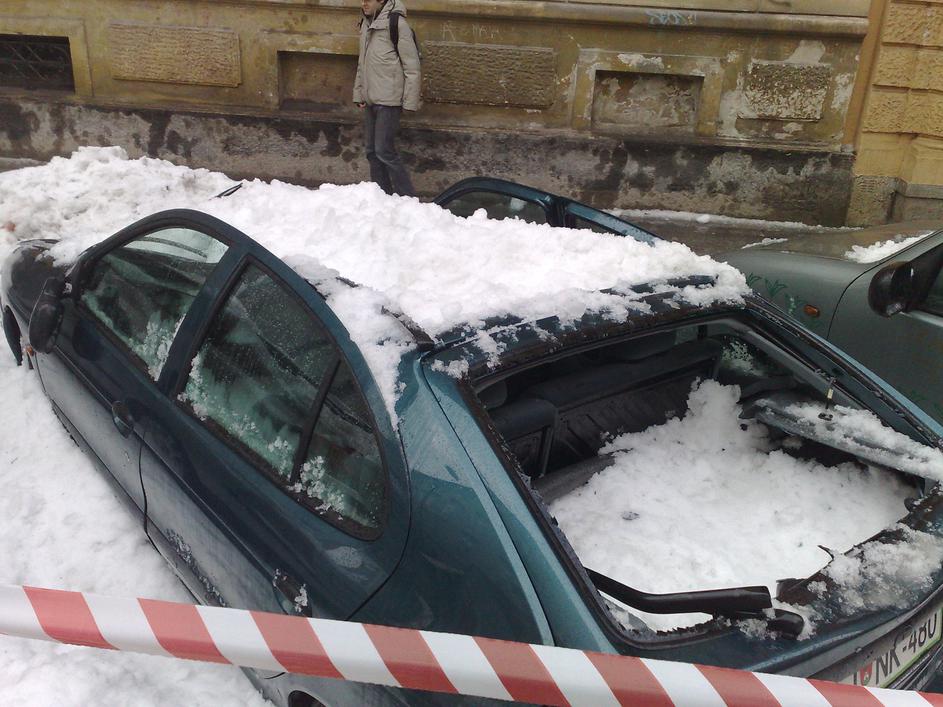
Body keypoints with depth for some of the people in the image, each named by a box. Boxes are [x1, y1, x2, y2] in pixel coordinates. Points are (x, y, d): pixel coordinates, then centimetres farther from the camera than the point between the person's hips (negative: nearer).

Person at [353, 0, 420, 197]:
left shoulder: (397, 23, -11)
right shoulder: (366, 23, 12)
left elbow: (412, 65, -12)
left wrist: (410, 101, -14)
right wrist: (359, 93, 16)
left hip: (388, 100, -8)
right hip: (370, 100, 8)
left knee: (384, 151, -11)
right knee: (372, 151, 9)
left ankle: (408, 199, -2)